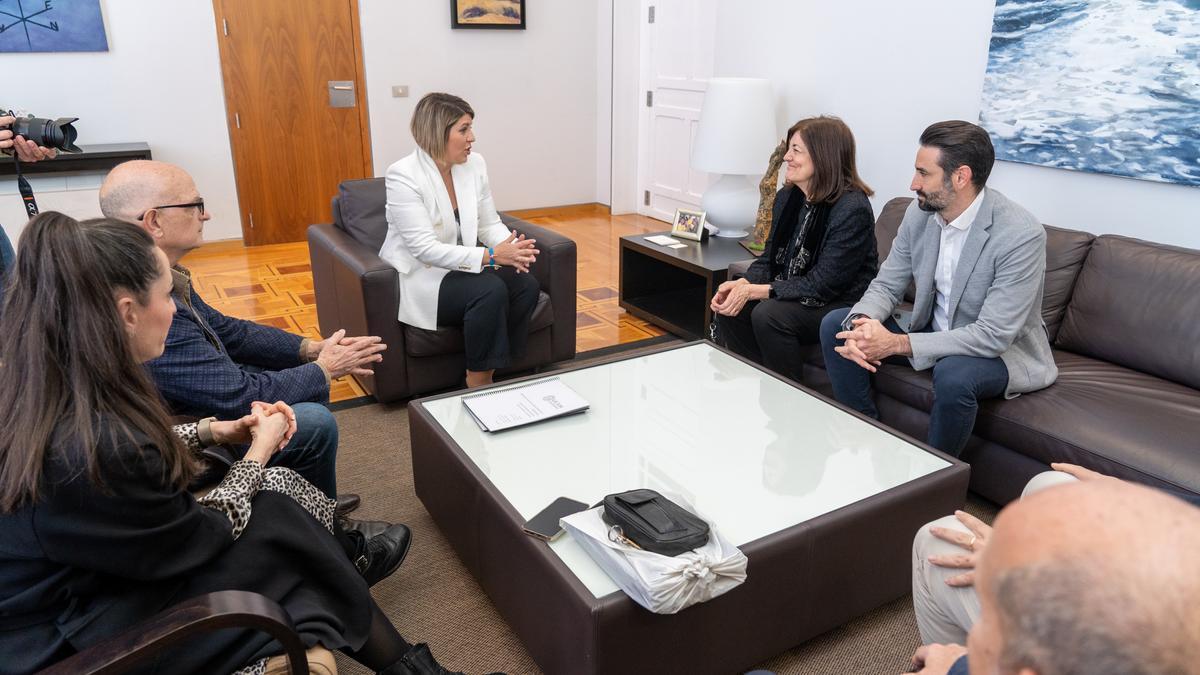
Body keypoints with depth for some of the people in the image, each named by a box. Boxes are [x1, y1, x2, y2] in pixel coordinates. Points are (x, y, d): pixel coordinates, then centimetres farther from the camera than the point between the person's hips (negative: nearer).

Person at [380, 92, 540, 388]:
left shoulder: (474, 164, 1)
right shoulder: (403, 176, -18)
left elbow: (490, 223, 6)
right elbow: (426, 249, -24)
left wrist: (511, 247, -18)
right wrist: (490, 256, -30)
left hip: (461, 266, 7)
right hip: (420, 276, -6)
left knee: (526, 285, -19)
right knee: (490, 290, -30)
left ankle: (492, 375, -6)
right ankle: (478, 384, -14)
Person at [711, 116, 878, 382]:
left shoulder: (852, 209, -20)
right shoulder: (786, 197, 4)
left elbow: (822, 285, -22)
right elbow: (769, 259, 7)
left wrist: (754, 291, -26)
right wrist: (742, 284, -15)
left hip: (841, 307, -7)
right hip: (792, 296, 7)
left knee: (769, 314, -29)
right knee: (728, 307, -13)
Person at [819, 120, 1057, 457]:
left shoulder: (1022, 235, -26)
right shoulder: (920, 212, -7)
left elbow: (994, 336, -30)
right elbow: (887, 284, -2)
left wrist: (897, 344, -35)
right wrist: (861, 323, -26)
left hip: (1002, 349, -6)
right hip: (932, 331, 6)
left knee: (953, 375, -39)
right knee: (835, 324, -6)